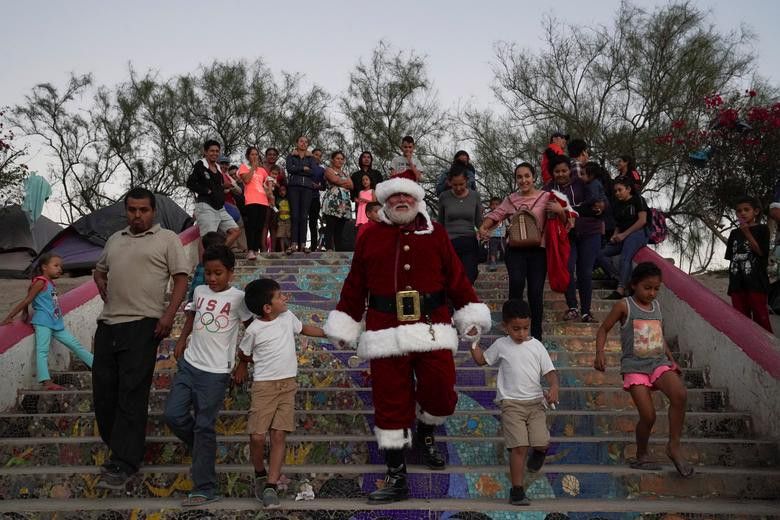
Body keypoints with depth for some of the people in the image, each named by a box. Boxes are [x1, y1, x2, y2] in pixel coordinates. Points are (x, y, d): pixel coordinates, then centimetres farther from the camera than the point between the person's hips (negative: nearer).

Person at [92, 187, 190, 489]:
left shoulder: (167, 239, 3)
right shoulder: (115, 240, 20)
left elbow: (181, 279, -2)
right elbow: (99, 271, 33)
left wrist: (168, 315, -12)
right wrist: (107, 297, 14)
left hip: (142, 325, -6)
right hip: (108, 324, 6)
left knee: (132, 394, -8)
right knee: (103, 390, 7)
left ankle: (123, 464, -7)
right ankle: (116, 447, 24)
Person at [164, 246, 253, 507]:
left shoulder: (237, 297, -8)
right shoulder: (199, 291, 7)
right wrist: (181, 339, 15)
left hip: (216, 371, -5)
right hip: (188, 364, 5)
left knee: (204, 427, -3)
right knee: (173, 416, 2)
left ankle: (205, 488, 4)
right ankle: (201, 449, 30)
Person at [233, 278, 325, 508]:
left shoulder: (288, 316, 2)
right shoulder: (255, 330, -12)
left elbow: (304, 329, 22)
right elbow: (243, 354, 5)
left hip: (288, 385, 3)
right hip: (264, 385, -3)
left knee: (278, 435, -3)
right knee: (257, 436, -6)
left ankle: (271, 486, 2)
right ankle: (260, 475, 21)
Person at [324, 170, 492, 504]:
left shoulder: (435, 234, 8)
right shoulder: (371, 236, 7)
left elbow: (456, 278, 6)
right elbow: (355, 285, 7)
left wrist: (472, 316, 2)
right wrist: (343, 326, 7)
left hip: (432, 329, 0)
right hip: (386, 333, 0)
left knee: (441, 393, -3)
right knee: (391, 402, 3)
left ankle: (425, 434, 33)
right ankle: (396, 476, 15)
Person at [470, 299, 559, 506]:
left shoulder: (537, 346, 3)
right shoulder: (501, 345, 4)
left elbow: (550, 372, 2)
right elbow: (481, 359, 18)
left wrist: (554, 387, -17)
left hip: (535, 401, 1)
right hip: (511, 402, -1)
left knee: (542, 442, -10)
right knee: (519, 447, -10)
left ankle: (538, 452, 29)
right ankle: (517, 490, -1)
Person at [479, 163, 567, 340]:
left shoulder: (545, 197, 5)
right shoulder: (510, 199, 13)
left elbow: (564, 220, 7)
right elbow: (495, 215, 9)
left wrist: (560, 211, -16)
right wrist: (483, 227, -11)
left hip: (537, 250, 0)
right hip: (515, 250, 1)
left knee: (536, 292, -1)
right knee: (517, 282, -26)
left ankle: (536, 336, 11)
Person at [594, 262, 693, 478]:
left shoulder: (657, 306, 12)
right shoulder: (624, 306, -3)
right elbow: (603, 329, 1)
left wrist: (672, 360, 17)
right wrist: (599, 352, -15)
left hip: (659, 362, 4)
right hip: (634, 366, -4)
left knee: (680, 395, -24)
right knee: (648, 415, -13)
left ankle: (674, 446, -10)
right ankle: (642, 455, 14)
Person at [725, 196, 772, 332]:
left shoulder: (762, 229, 1)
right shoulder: (734, 233, 14)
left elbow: (761, 252, -9)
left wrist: (747, 233, -14)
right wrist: (731, 279, 11)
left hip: (756, 281, -5)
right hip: (737, 283, 5)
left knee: (761, 318, -5)